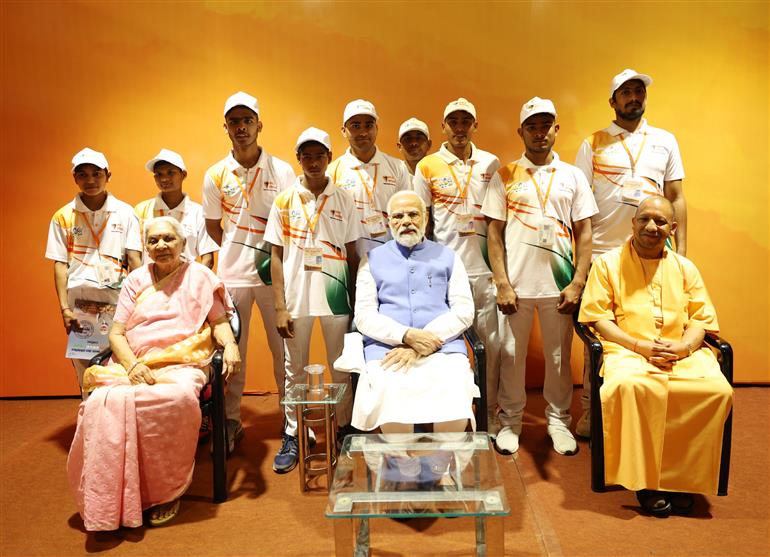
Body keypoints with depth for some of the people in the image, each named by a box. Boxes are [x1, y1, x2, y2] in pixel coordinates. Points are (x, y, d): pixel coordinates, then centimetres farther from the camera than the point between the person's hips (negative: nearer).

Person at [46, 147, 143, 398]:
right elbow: (60, 265, 4)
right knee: (85, 372, 5)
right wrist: (64, 308, -3)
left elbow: (135, 259, 2)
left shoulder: (124, 213, 5)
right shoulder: (63, 216, 6)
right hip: (79, 302, 1)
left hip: (117, 299, -1)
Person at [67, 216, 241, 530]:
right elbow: (116, 333, 10)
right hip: (134, 366, 3)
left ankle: (167, 492, -17)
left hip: (182, 365, -2)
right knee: (106, 402, -30)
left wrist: (230, 344, -17)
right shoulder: (136, 280, 16)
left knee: (176, 399, -37)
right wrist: (132, 365, -10)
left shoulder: (199, 276, 10)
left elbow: (220, 322, 7)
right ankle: (111, 502, -17)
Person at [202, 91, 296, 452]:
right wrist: (239, 253, 1)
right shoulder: (216, 175, 3)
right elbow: (213, 227, 11)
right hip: (232, 273, 2)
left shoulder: (281, 171, -1)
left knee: (283, 345, 4)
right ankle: (231, 422, 22)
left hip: (275, 273, -1)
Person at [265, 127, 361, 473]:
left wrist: (355, 300, 2)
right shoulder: (284, 201, 3)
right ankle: (292, 436, 22)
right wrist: (279, 307, -3)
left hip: (336, 296, 0)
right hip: (297, 298, 0)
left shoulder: (343, 199, 3)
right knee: (294, 370, 9)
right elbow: (277, 256, 3)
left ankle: (345, 429, 24)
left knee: (341, 367, 9)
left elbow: (352, 254, 5)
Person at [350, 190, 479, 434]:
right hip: (387, 350, 0)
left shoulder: (448, 257, 18)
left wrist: (421, 347, -8)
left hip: (443, 348, 1)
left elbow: (464, 311, 6)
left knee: (454, 417, -29)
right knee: (394, 417, -30)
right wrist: (408, 336, -11)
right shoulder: (373, 259, 16)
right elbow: (364, 317, 6)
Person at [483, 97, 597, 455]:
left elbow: (584, 234, 6)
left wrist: (578, 283, -3)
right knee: (512, 357, 7)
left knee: (559, 357, 11)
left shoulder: (573, 177, 7)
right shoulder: (504, 176, 3)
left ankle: (558, 420, 28)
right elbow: (494, 233, 0)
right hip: (516, 285, -1)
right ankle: (510, 422, 24)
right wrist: (502, 284, -7)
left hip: (559, 285, 1)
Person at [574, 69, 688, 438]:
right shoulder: (593, 144, 4)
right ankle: (591, 411, 17)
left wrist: (681, 248, 3)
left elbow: (676, 197, 10)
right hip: (603, 252, -2)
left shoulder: (665, 141, 10)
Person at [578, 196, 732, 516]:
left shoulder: (685, 268, 20)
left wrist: (683, 347, -10)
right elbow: (597, 317, -1)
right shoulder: (608, 263, 9)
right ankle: (645, 480, -20)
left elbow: (701, 318, 13)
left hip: (683, 353, 3)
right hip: (628, 351, -3)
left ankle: (684, 479, -11)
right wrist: (641, 346, -13)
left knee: (718, 390, -27)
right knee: (632, 386, -37)